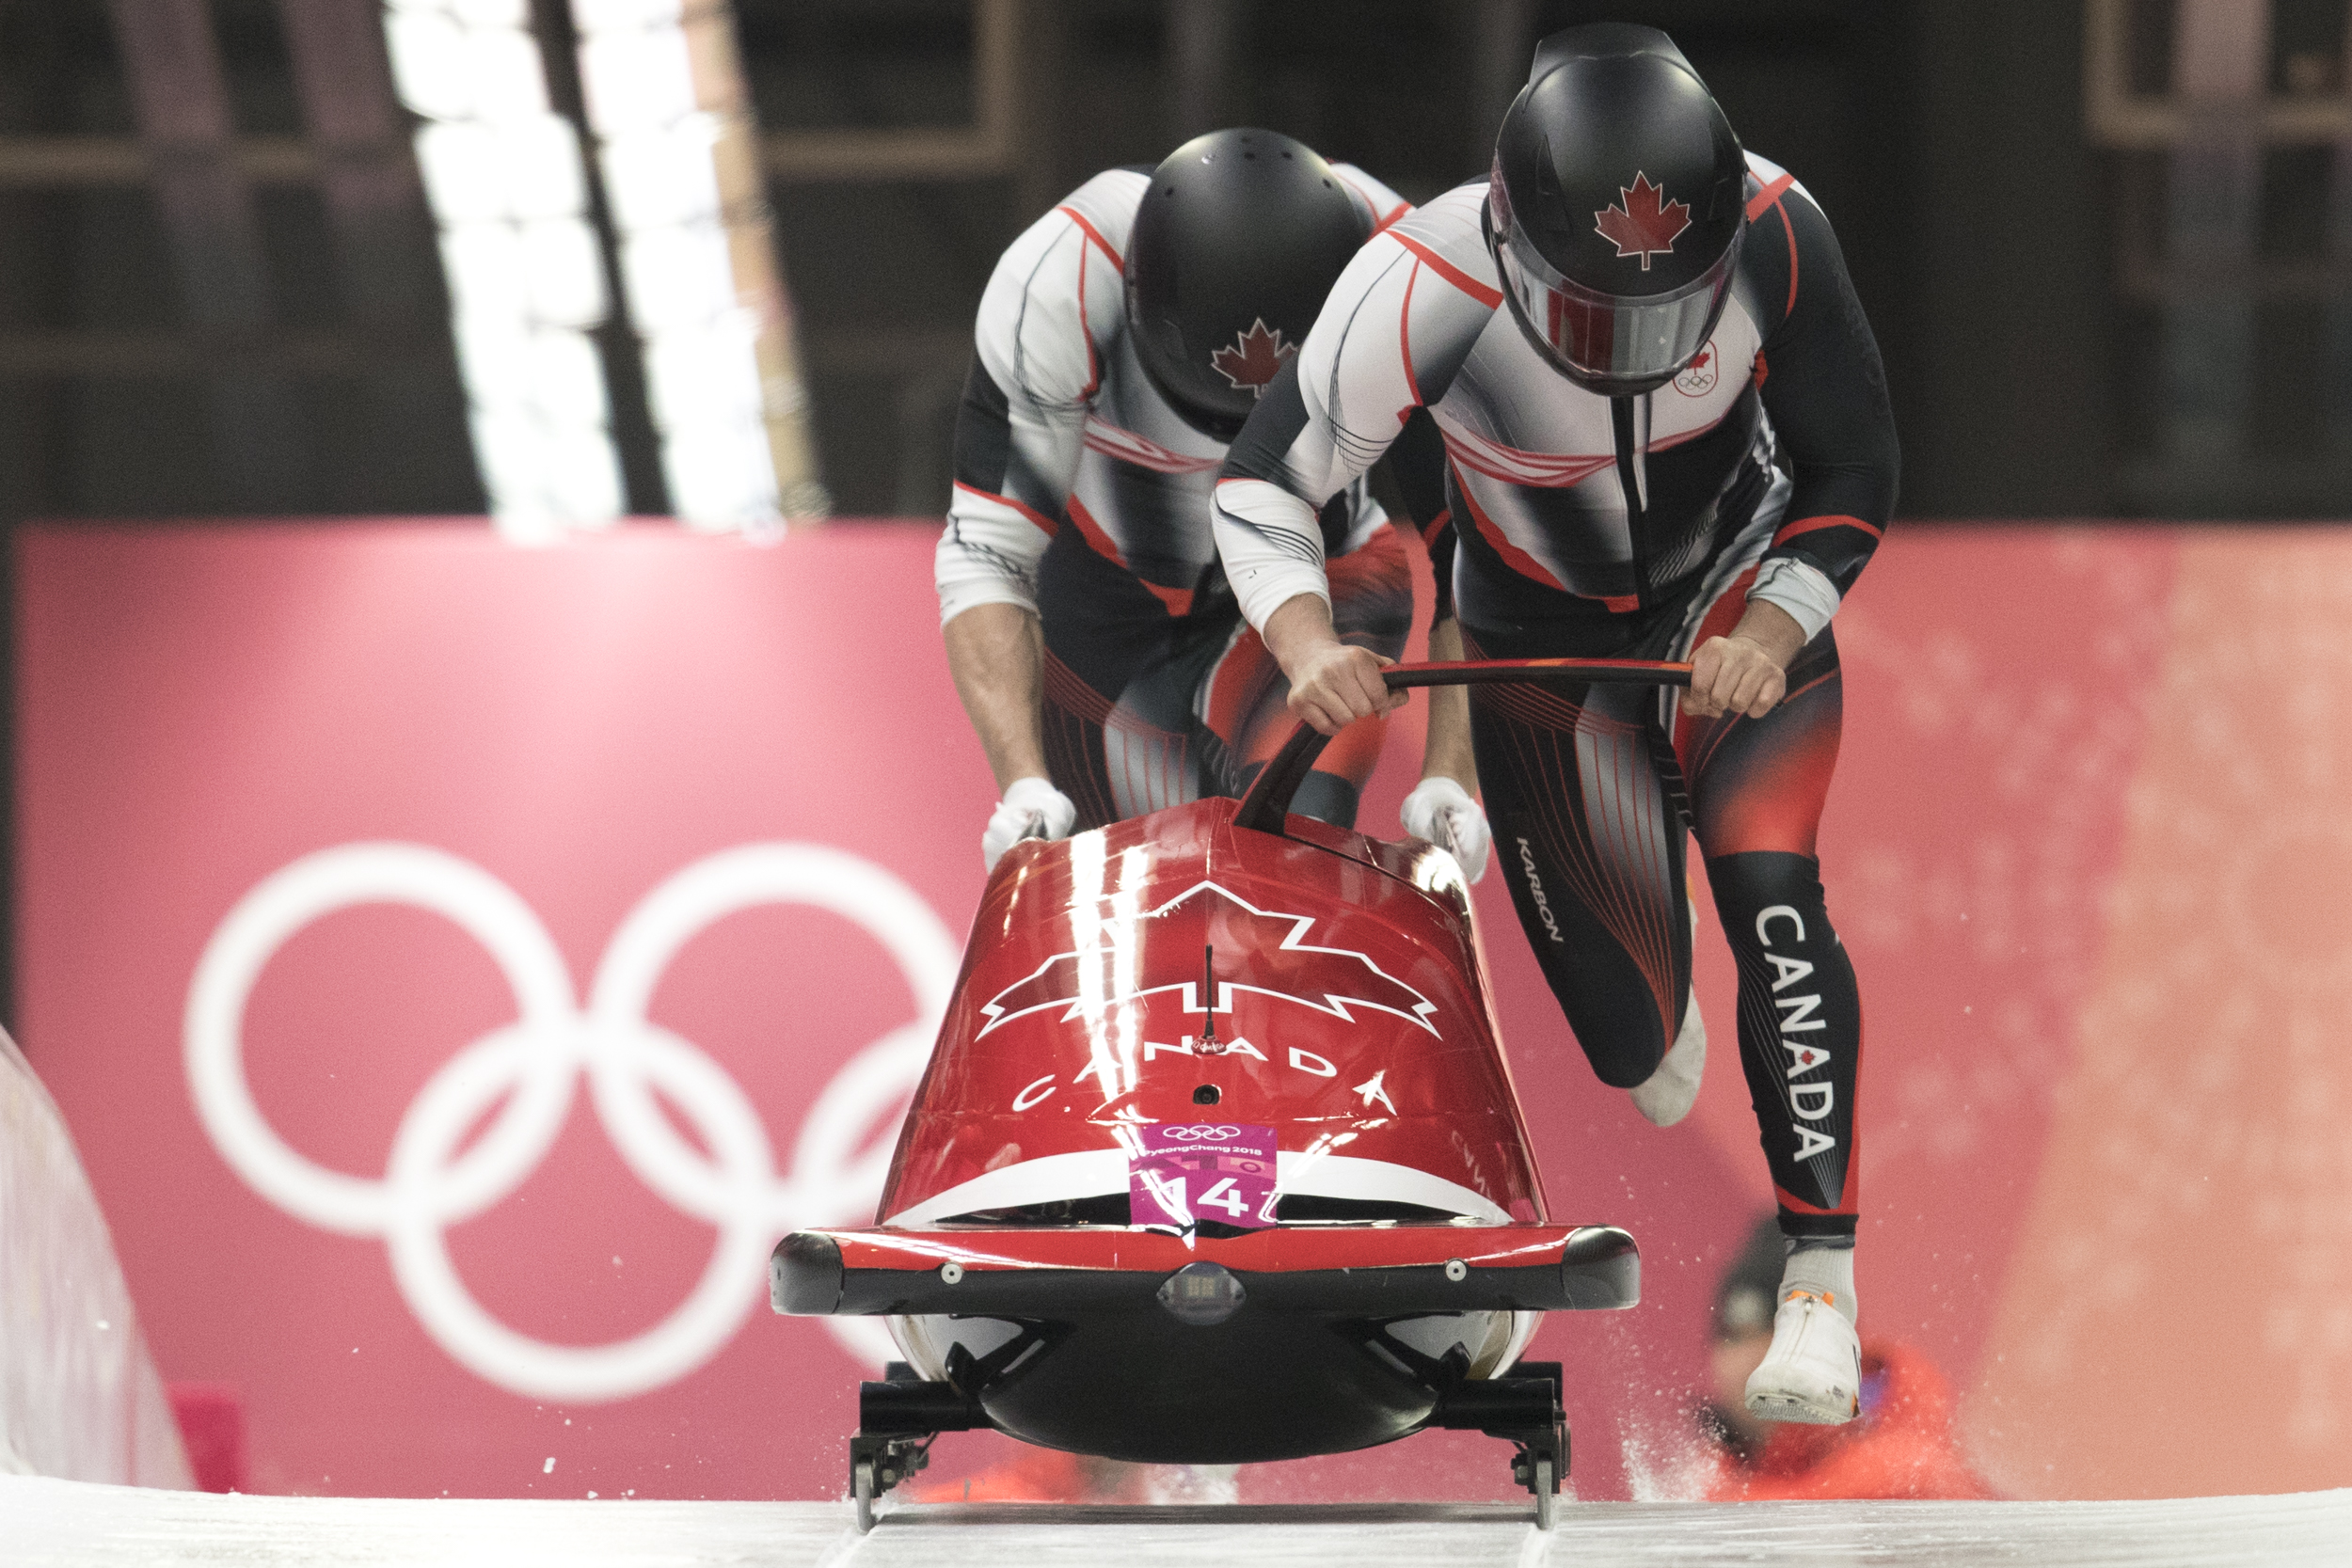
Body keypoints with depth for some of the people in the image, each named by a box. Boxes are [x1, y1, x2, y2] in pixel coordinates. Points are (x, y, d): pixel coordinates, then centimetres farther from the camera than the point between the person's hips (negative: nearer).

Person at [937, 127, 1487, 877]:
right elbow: (987, 552, -29)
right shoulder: (1057, 285, -32)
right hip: (1109, 606, 0)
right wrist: (1022, 782, -41)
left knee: (1296, 838, -29)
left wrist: (1447, 777, -32)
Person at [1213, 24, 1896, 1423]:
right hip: (1543, 629, 0)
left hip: (1742, 598, 0)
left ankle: (1823, 1277, -19)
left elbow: (1855, 471, -13)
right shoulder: (1424, 288, -35)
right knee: (1625, 1020, 6)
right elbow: (1266, 483, -20)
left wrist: (1775, 636, -27)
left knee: (1769, 890, -24)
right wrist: (1309, 643, -38)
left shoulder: (1774, 234, -30)